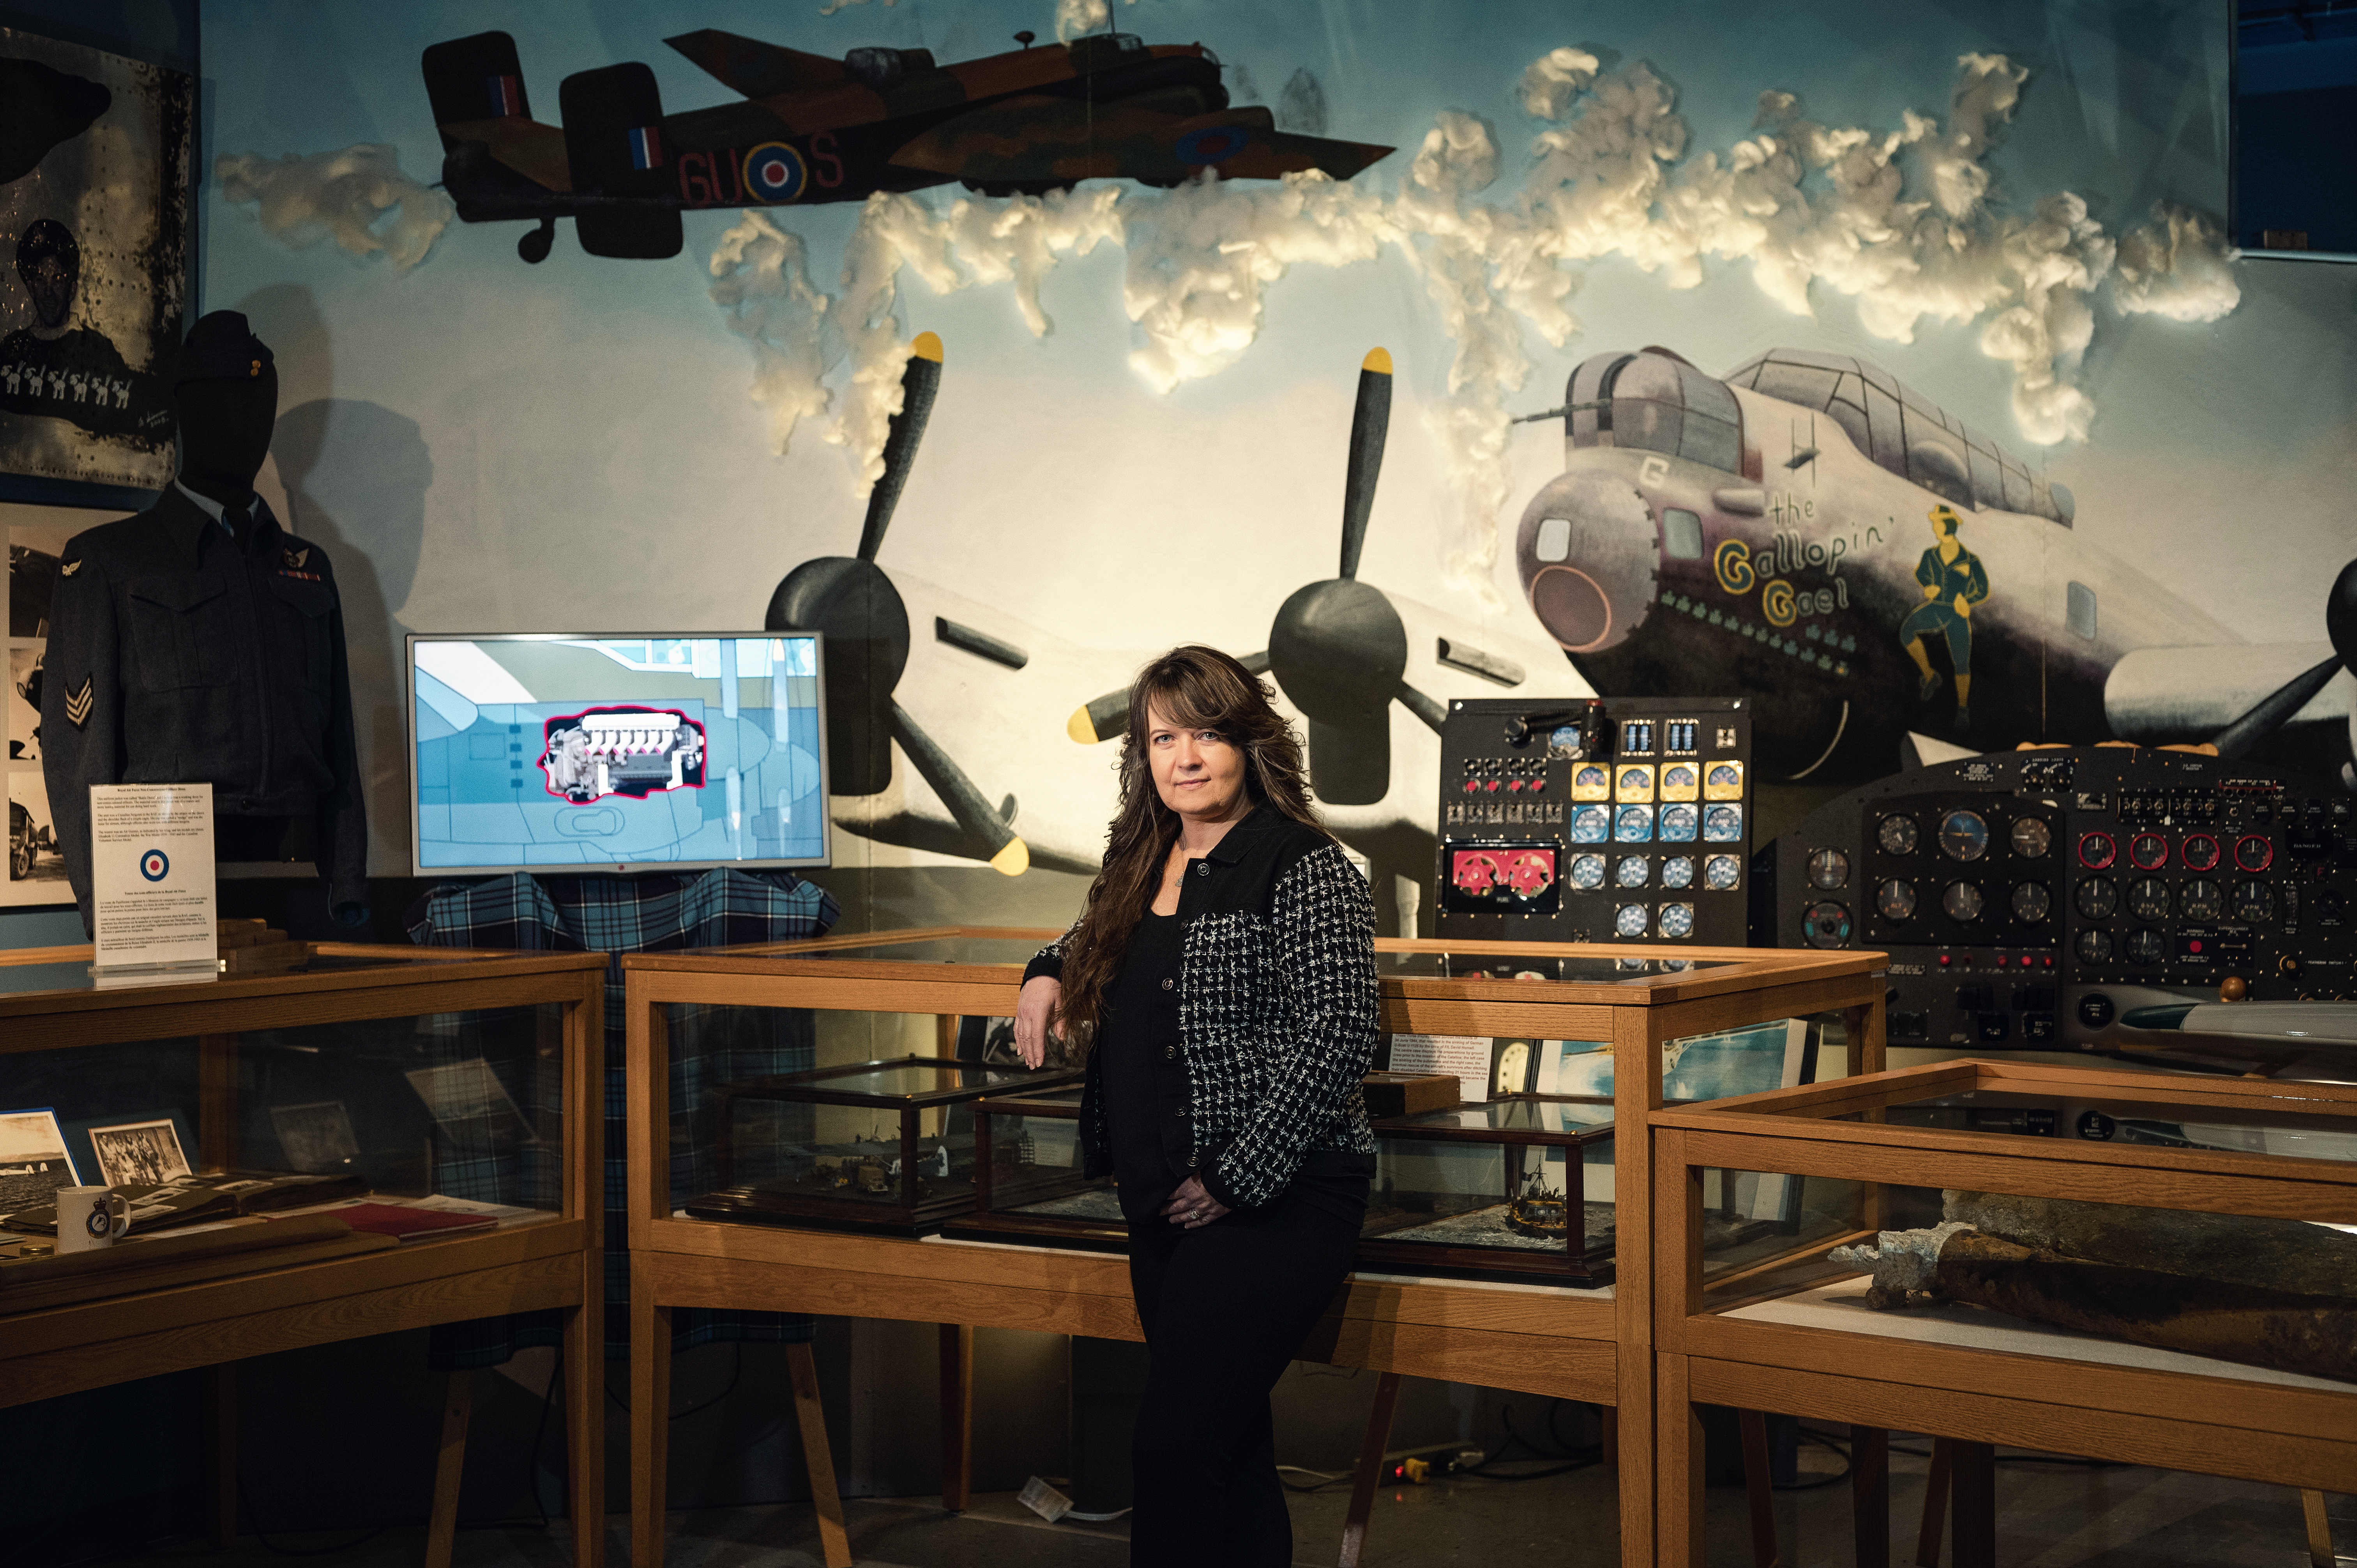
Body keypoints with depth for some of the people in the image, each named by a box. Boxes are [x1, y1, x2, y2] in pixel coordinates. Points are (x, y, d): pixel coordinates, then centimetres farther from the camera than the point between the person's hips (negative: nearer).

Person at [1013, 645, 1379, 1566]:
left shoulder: (1304, 869, -12)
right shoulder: (1142, 865, 13)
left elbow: (1336, 1038, -19)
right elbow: (1101, 940, 36)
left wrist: (1235, 1177, -19)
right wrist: (1050, 972, 12)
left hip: (1269, 1201, -8)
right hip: (1164, 1204, 8)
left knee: (1176, 1446, -12)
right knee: (1228, 1439, 14)